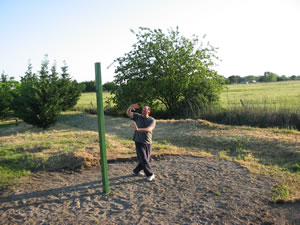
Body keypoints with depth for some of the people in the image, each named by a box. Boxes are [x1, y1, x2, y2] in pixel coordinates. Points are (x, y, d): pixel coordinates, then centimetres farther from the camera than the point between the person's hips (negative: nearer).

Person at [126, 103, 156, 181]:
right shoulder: (138, 116, 0)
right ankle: (150, 174, 7)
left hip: (148, 143, 2)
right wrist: (130, 107, -31)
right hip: (139, 142, -2)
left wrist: (138, 129, -37)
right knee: (143, 159, -7)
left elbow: (149, 129, -23)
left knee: (146, 159, 13)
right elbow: (128, 113, -9)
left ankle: (136, 171, 35)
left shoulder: (152, 120, -5)